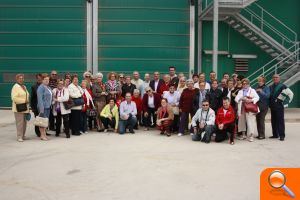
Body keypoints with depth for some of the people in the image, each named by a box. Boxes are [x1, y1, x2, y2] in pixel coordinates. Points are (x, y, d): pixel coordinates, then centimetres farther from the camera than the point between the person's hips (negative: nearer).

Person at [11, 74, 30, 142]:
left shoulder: (24, 86, 19)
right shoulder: (15, 87, -7)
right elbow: (14, 98, -17)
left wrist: (27, 102, 15)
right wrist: (24, 100, -17)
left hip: (25, 108, 8)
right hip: (19, 108, -8)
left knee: (24, 123, 8)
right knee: (20, 123, -8)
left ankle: (23, 136, 17)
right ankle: (19, 137, -2)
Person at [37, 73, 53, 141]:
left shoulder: (48, 87, 14)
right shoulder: (41, 87, -12)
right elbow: (40, 99, -17)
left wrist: (51, 105, 15)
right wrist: (41, 109, -21)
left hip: (48, 107, 9)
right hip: (43, 107, -9)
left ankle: (44, 134, 20)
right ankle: (42, 135, 3)